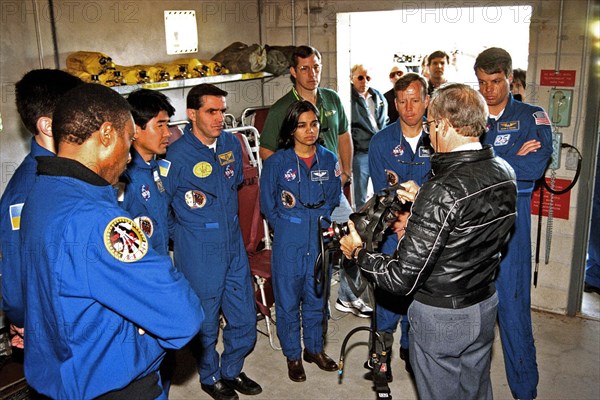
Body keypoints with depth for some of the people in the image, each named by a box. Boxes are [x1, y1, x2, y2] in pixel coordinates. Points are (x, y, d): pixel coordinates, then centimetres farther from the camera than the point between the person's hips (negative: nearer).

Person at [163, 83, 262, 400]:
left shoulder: (232, 144, 2)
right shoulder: (176, 155, -16)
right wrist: (185, 234, 1)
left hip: (234, 244, 6)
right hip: (199, 252, -5)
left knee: (244, 317, 14)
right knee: (206, 321, 11)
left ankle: (232, 371, 38)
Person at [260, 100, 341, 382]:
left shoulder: (329, 160, 1)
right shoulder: (276, 163, -7)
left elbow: (334, 200, 10)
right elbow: (267, 205, 1)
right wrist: (287, 229, -1)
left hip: (320, 242, 3)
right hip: (288, 243, -2)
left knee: (316, 297, 16)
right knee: (288, 300, 8)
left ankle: (314, 348, 37)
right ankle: (293, 355, 27)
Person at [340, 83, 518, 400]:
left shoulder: (441, 192, -30)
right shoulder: (504, 173, -7)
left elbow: (402, 279, -28)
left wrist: (358, 253, -11)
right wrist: (423, 202, 12)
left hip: (441, 316, -7)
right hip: (486, 306, 7)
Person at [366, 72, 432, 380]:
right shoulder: (381, 142, -4)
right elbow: (382, 192, -7)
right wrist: (402, 217, -21)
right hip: (392, 228, -1)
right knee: (389, 290, -1)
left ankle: (410, 347, 32)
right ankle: (383, 348, 19)